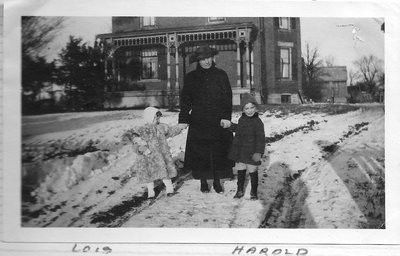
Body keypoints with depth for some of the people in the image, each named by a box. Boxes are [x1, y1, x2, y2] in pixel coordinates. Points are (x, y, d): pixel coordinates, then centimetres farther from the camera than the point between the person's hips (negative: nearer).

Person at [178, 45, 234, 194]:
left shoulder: (221, 75, 5)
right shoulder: (191, 77, 5)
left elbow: (227, 98, 2)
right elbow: (185, 99, 6)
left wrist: (226, 117, -8)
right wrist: (183, 119, -1)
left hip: (219, 121, 0)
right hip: (198, 122, 0)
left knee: (219, 152, 2)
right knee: (200, 153, 1)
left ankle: (217, 181, 14)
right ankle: (203, 181, 14)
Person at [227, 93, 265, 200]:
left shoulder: (257, 122, -16)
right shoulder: (242, 119, 5)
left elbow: (260, 138, -18)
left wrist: (258, 152, -23)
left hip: (251, 153, -6)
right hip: (240, 152, 6)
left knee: (253, 172, 7)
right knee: (240, 171, 15)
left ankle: (254, 192, 22)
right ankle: (240, 190, 30)